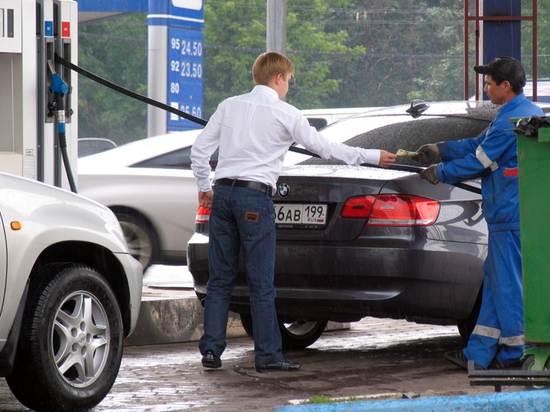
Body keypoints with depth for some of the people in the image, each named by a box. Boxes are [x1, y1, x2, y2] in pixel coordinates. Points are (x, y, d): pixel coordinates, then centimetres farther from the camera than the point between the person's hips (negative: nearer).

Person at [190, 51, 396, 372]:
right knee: (261, 283, -1)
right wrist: (373, 157, 11)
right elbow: (324, 147, 3)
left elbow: (200, 149, 12)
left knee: (220, 279, 10)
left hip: (222, 193, 5)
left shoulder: (230, 105, 12)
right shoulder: (285, 114, -1)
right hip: (255, 196, -5)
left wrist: (205, 187, 24)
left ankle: (211, 350, 7)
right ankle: (268, 355, 1)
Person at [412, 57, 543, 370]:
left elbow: (478, 161, -13)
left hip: (510, 216, -10)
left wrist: (439, 173, 1)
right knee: (495, 281, 12)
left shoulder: (509, 121, -18)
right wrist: (440, 151, 23)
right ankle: (479, 354, 16)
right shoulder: (531, 112, 15)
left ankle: (514, 354, 4)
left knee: (508, 285, -2)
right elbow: (480, 145, 22)